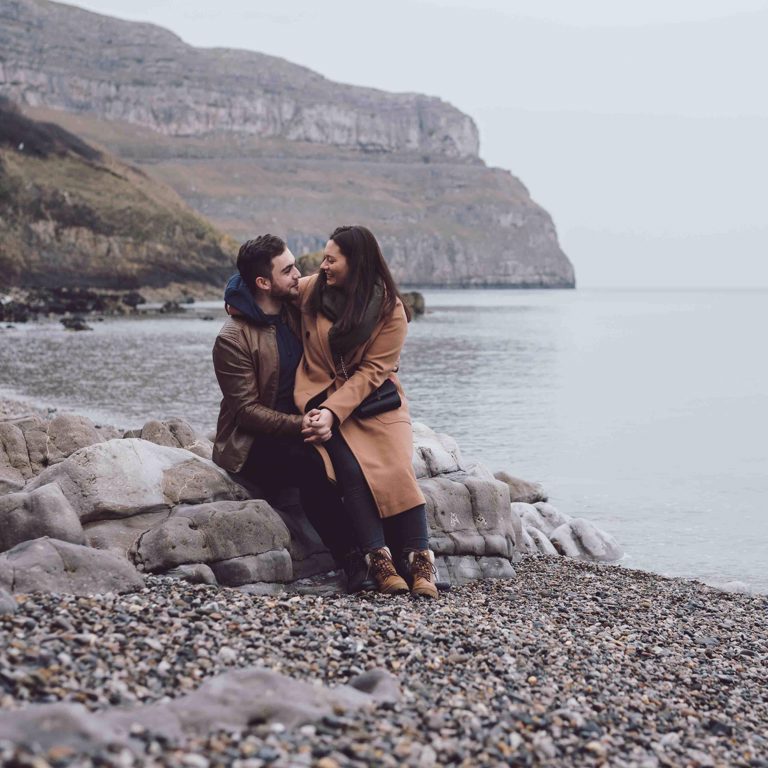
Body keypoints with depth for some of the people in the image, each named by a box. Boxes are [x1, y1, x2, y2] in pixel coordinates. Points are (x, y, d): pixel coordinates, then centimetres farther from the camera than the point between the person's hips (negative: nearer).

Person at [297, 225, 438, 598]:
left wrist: (333, 411, -21)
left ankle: (420, 561, -21)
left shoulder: (391, 309, -5)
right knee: (350, 468, -27)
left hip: (374, 399, -1)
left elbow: (372, 371, -11)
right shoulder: (311, 290, 2)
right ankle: (378, 559, -26)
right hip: (322, 396, 1)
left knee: (397, 467, -25)